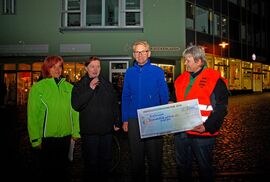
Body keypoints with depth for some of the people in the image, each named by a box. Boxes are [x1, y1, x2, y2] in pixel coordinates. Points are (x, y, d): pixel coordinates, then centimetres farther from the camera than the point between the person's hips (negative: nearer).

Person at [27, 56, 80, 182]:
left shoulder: (69, 87, 2)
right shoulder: (38, 87, -6)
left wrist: (76, 132, 2)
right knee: (48, 169, 13)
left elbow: (75, 111, 5)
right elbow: (32, 115, -7)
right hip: (47, 137, -2)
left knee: (63, 168, 18)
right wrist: (35, 138, -9)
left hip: (66, 136, 3)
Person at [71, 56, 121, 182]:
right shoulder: (80, 85, -1)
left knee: (106, 160, 15)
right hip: (89, 131, -3)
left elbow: (115, 104, 15)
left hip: (107, 130, 4)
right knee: (91, 162, 6)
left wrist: (117, 122, 11)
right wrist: (90, 89, -19)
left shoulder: (107, 84, 10)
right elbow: (76, 105, -14)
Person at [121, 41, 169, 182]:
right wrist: (125, 119, 4)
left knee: (154, 158, 9)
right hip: (134, 121, 3)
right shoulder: (129, 72, 5)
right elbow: (125, 97, 7)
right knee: (136, 157, 16)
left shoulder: (158, 72, -2)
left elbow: (164, 97, 0)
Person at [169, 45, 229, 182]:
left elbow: (221, 109, -13)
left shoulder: (215, 80, -9)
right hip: (180, 132, 6)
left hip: (202, 134, -5)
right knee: (182, 166, 20)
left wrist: (207, 127, -22)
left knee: (205, 167, 13)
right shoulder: (181, 79, 10)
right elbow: (174, 99, 22)